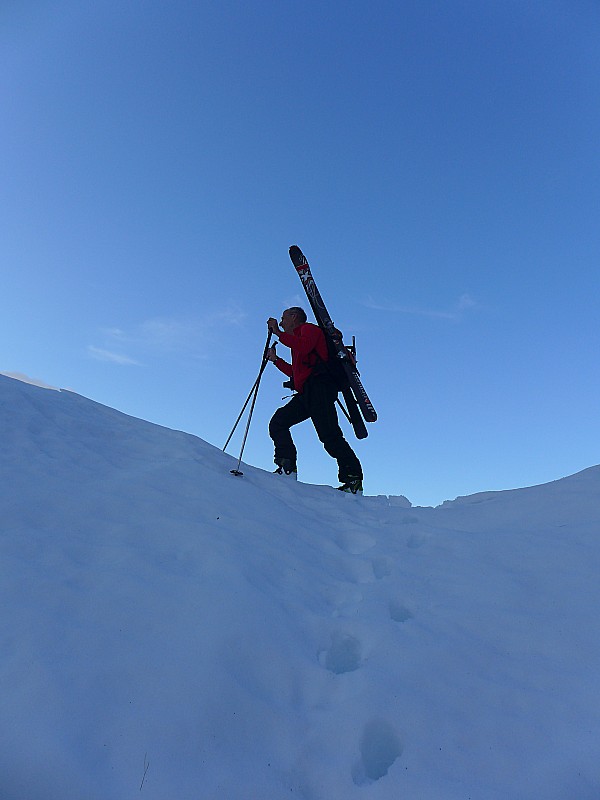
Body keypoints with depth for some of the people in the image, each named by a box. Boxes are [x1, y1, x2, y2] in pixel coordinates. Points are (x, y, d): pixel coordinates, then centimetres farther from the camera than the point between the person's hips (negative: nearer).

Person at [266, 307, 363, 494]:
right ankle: (287, 468, -4)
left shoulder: (309, 328, 7)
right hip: (306, 394, 10)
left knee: (329, 436, -16)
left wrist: (278, 333, -11)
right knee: (278, 423, 1)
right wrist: (276, 360, 32)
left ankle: (354, 480, -11)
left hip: (319, 388, -10)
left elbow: (303, 347, -18)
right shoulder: (299, 340, 33)